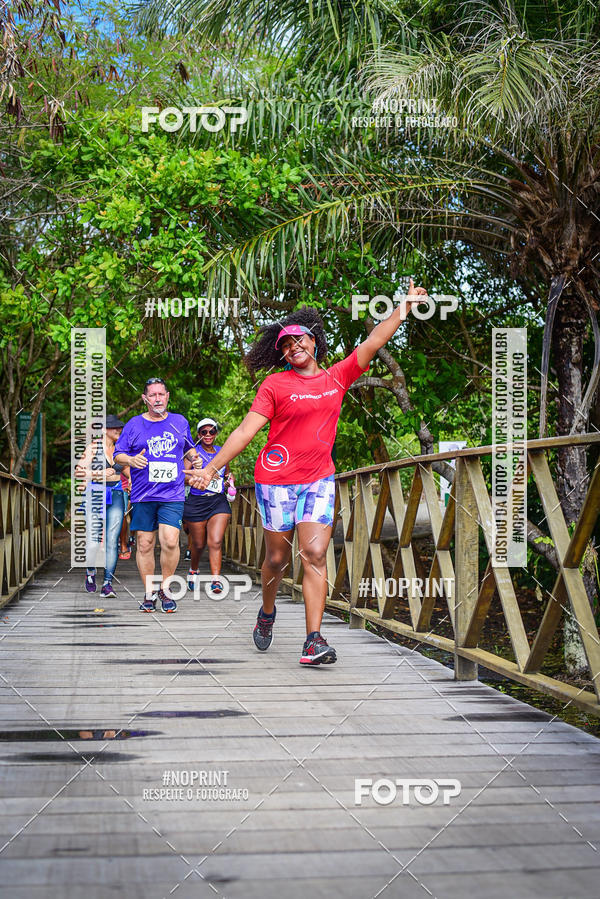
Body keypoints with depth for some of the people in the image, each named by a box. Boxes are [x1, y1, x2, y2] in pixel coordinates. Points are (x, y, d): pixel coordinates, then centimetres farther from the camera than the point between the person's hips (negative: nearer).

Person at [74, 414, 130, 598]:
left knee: (112, 540, -9)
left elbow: (126, 469, 27)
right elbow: (79, 471, -7)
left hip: (116, 496, 3)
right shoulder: (94, 447, 0)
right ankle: (90, 572, 27)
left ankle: (107, 583, -9)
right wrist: (100, 474, -20)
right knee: (94, 540, -3)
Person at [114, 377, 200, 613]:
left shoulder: (180, 422, 11)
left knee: (170, 541, -14)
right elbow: (118, 454, 6)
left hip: (173, 495, 0)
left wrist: (193, 456, 4)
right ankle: (149, 593, 15)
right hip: (143, 496, 0)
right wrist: (131, 460, -15)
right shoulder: (134, 425, 5)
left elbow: (189, 448, 26)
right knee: (144, 544, 1)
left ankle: (165, 588, 5)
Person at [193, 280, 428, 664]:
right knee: (278, 558, 6)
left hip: (320, 480, 2)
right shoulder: (275, 385, -1)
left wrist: (404, 309, 4)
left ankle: (315, 639, -12)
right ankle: (267, 613, 35)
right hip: (277, 479, -2)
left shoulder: (337, 378, 9)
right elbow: (246, 430, -4)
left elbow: (372, 343, 9)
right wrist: (212, 467, -11)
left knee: (315, 555, -9)